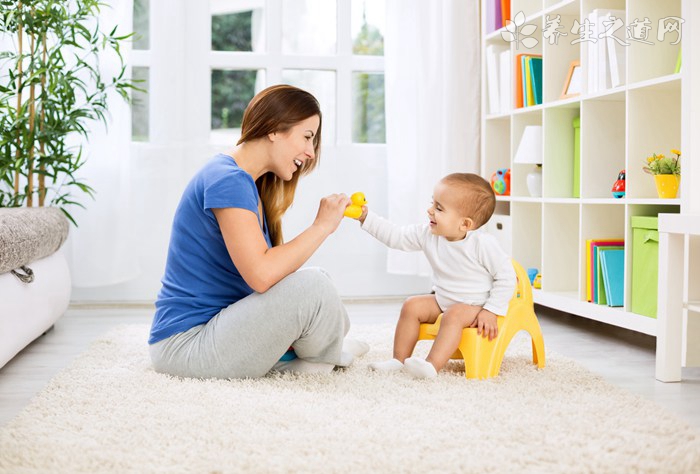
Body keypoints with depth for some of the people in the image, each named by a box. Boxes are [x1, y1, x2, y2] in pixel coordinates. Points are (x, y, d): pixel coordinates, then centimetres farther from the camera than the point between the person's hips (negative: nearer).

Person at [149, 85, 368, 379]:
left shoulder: (249, 183, 12)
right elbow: (261, 274, -29)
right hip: (185, 342, -10)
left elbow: (261, 276, 8)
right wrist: (321, 226, -19)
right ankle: (325, 356, 5)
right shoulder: (227, 180, -19)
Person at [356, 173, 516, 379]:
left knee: (453, 316, -33)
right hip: (442, 300, 7)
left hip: (475, 306, -7)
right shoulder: (429, 235, -7)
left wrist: (491, 311, -22)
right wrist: (366, 217, -9)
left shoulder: (483, 243, -24)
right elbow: (396, 236, -1)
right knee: (412, 306, -8)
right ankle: (399, 360, -5)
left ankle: (432, 365, -42)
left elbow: (506, 277, -19)